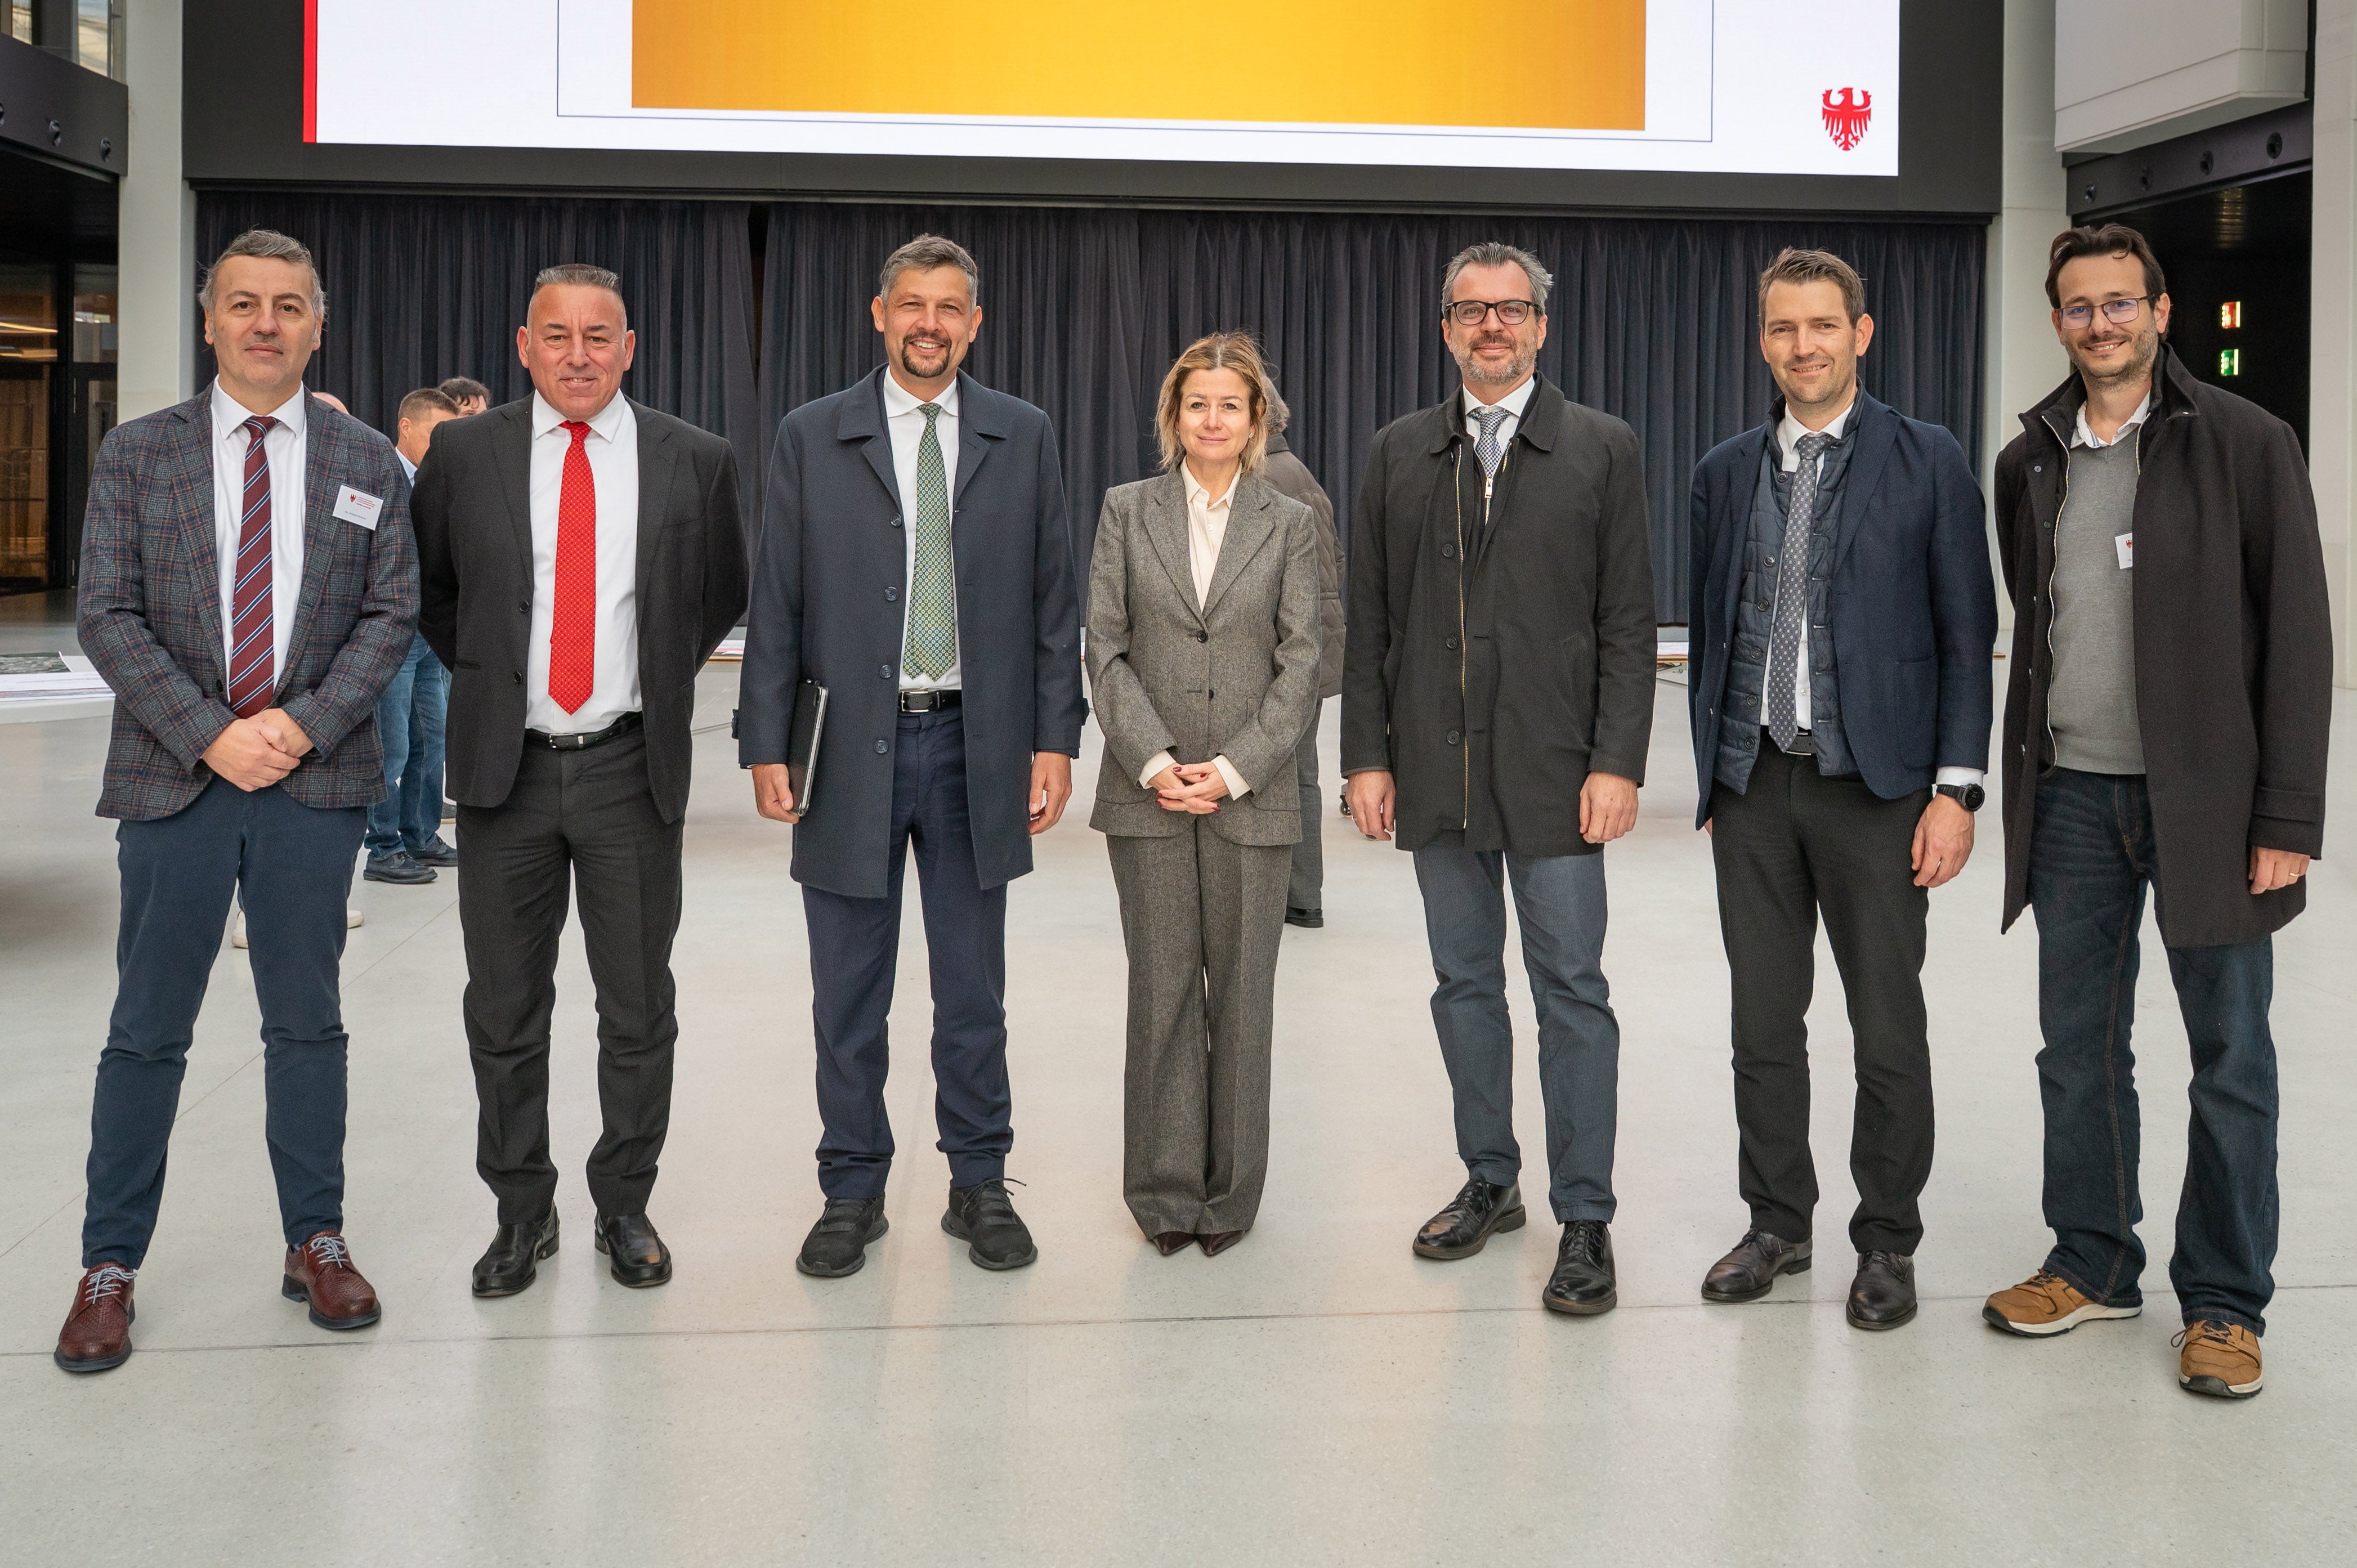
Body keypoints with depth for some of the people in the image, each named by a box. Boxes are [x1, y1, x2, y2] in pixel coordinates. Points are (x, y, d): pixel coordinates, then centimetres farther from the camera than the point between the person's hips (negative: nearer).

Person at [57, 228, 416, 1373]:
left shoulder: (368, 464, 7)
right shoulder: (136, 455, 4)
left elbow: (392, 614, 3)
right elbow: (108, 616, -2)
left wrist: (302, 726, -11)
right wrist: (212, 734, -13)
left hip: (316, 780, 1)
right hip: (175, 778, -1)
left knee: (307, 1022, 10)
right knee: (147, 1031, 5)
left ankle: (316, 1241, 21)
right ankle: (110, 1265, 15)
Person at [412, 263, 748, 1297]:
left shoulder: (693, 462, 0)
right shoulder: (465, 454, 1)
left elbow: (724, 594, 15)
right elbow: (423, 586, 15)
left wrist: (663, 681, 8)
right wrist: (484, 672, 8)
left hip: (631, 768, 0)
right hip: (504, 766, 1)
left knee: (639, 1007, 7)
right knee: (504, 1008, 8)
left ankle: (625, 1207, 23)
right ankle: (522, 1213, 23)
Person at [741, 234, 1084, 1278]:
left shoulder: (1023, 438, 6)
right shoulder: (811, 438, 3)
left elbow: (1052, 600, 6)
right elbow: (775, 606, 1)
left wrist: (1054, 739, -1)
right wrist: (766, 746, -4)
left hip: (976, 746, 1)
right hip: (850, 748, -1)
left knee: (973, 991, 9)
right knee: (848, 995, 7)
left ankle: (979, 1183, 22)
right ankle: (852, 1192, 20)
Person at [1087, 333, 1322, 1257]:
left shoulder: (1289, 523, 6)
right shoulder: (1127, 512, 7)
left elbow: (1301, 662, 1)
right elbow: (1106, 648, 2)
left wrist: (1235, 768, -10)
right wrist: (1154, 762, -10)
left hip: (1252, 792, 0)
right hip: (1149, 793, 0)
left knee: (1242, 992, 5)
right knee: (1162, 990, 4)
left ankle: (1232, 1194, 15)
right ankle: (1166, 1190, 14)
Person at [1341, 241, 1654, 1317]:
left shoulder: (1601, 450, 2)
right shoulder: (1400, 453, 10)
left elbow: (1628, 623, -1)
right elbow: (1369, 621, 9)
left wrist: (1616, 764, -9)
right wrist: (1366, 756, 2)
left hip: (1553, 771, -3)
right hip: (1436, 768, 3)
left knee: (1572, 991, -2)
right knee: (1464, 984, 12)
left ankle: (1584, 1219, 5)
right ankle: (1489, 1181, 25)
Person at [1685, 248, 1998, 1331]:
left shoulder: (1927, 462, -1)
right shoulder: (1726, 472, 10)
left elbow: (1967, 632, -2)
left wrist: (1957, 788, -9)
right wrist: (1711, 776, 10)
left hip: (1874, 785, -3)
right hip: (1752, 786, 4)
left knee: (1888, 1029, 3)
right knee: (1764, 1024, 10)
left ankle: (1887, 1242, 17)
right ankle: (1777, 1225, 23)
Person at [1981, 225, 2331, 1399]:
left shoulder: (2246, 444, -5)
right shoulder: (2029, 462, 8)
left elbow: (2297, 634, -7)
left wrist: (2288, 818, -12)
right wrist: (2023, 782, 9)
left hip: (2205, 800, -4)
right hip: (2071, 801, 4)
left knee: (2230, 1058, 5)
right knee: (2078, 1047, 12)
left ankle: (2224, 1302, 17)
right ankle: (2093, 1264, 28)